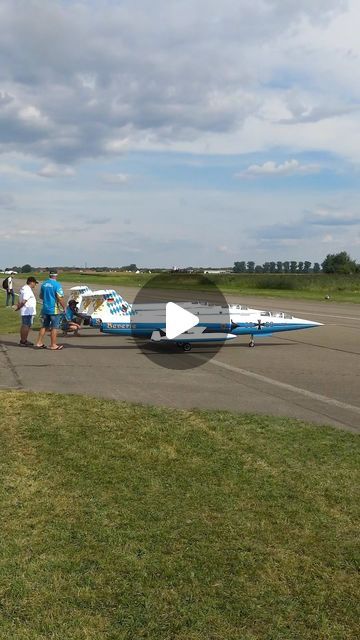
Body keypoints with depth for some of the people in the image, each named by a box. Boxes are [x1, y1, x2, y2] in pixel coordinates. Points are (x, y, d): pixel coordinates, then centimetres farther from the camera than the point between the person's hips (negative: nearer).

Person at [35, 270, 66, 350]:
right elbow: (59, 298, -18)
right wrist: (64, 307, -6)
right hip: (54, 309, -6)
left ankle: (39, 343, 17)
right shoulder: (57, 284, -14)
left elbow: (41, 296, 16)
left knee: (44, 326, 16)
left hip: (45, 308, 6)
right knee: (54, 328, 2)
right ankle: (53, 345, 6)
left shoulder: (44, 284, 6)